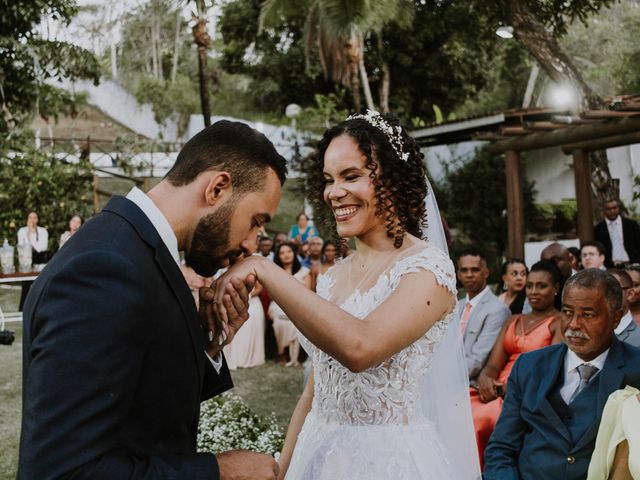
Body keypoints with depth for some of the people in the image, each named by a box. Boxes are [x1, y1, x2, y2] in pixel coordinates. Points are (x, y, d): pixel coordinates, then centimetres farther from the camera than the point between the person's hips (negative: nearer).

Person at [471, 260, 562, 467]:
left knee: (476, 419, -30)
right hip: (496, 392, 5)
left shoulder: (560, 323, 4)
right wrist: (485, 379, -10)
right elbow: (494, 364, 13)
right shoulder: (513, 321, 22)